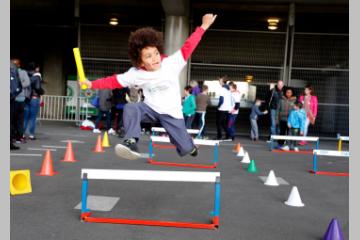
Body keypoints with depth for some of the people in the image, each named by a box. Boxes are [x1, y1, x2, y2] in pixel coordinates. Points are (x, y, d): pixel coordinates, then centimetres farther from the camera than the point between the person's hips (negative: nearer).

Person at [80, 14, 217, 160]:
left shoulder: (172, 63, -15)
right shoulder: (136, 74, -11)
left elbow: (187, 48, -14)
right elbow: (114, 81, -8)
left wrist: (203, 27, -16)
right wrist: (92, 84, -16)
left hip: (172, 113, -1)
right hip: (151, 109, 1)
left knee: (185, 150, 1)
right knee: (130, 108, -29)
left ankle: (189, 146, 40)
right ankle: (131, 142, -28)